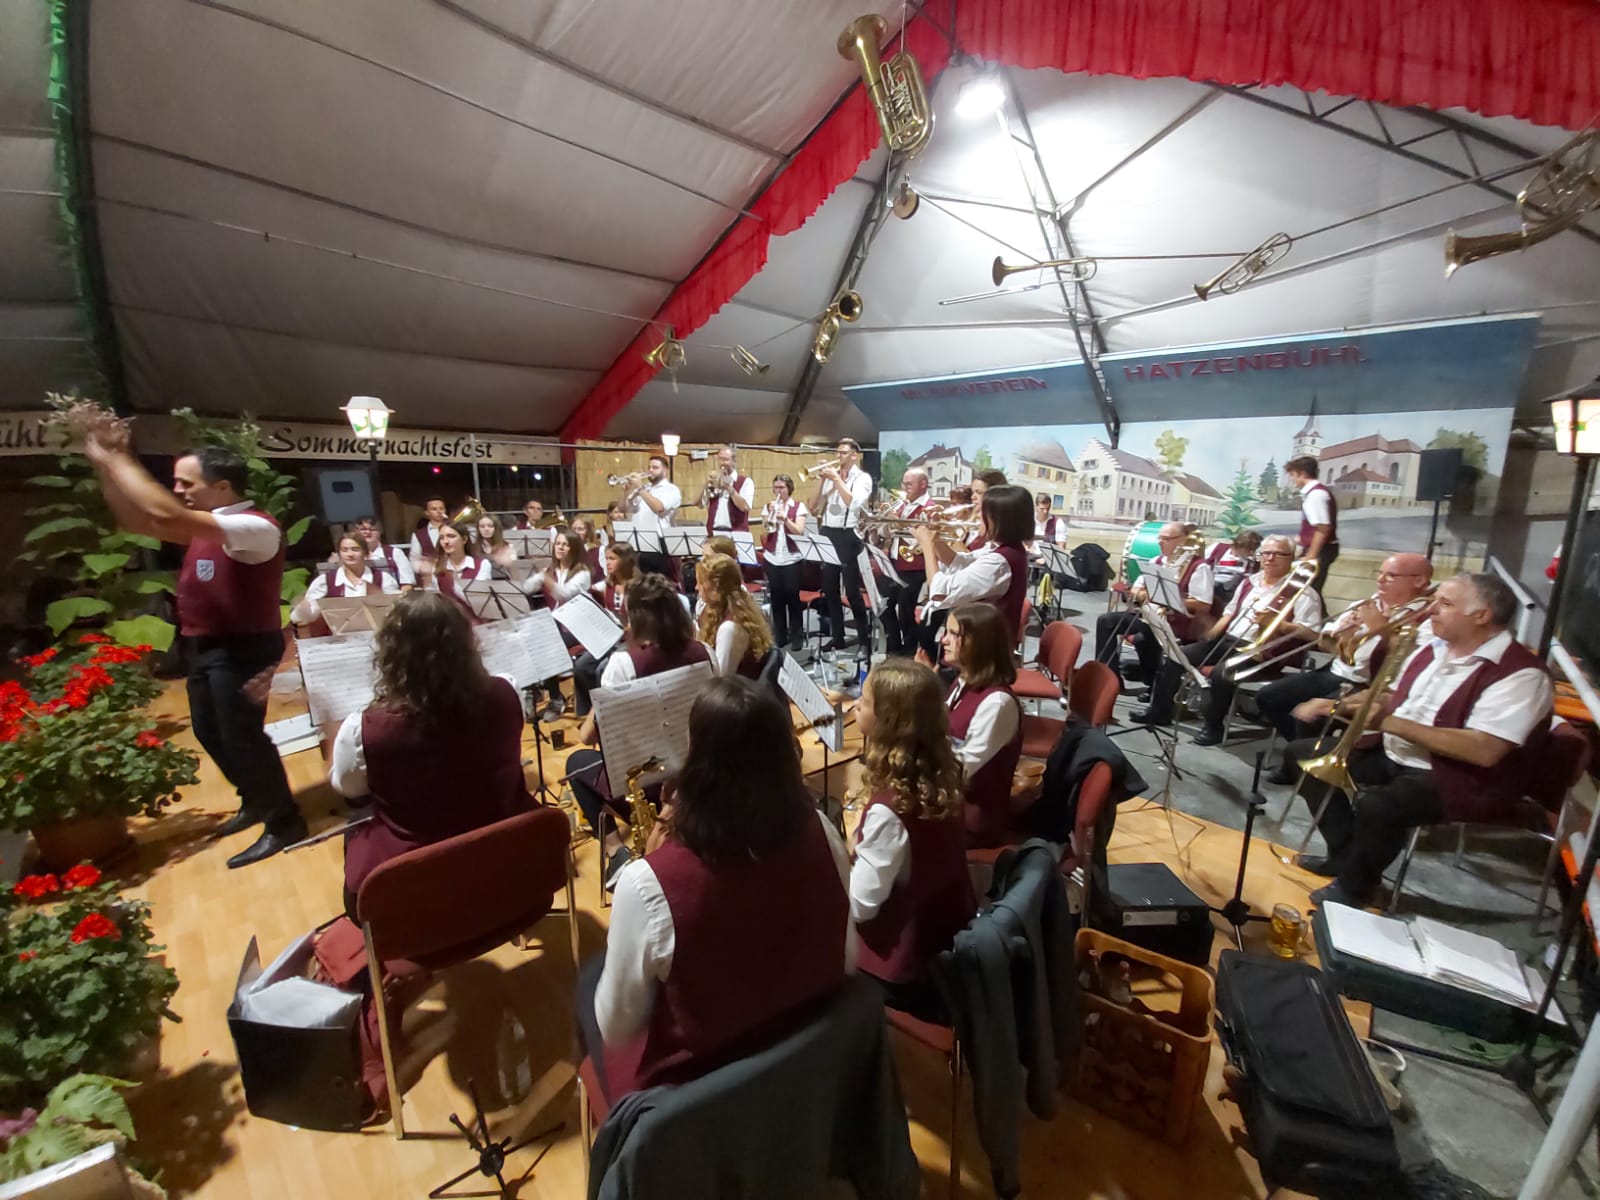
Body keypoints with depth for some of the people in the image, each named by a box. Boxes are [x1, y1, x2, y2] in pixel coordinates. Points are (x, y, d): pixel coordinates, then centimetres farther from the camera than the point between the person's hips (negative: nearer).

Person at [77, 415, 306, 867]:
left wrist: (116, 458, -20)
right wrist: (103, 463, 2)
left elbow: (164, 516, -31)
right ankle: (256, 800, 38)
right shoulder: (204, 525, 9)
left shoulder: (256, 528, -22)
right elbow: (134, 521, 12)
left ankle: (284, 821, 12)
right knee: (209, 732, 21)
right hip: (205, 646, 10)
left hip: (243, 649, -10)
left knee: (241, 735, -3)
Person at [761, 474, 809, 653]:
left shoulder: (799, 506, 0)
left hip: (792, 558, -3)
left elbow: (799, 531, -11)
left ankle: (796, 636, 7)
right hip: (772, 558, 3)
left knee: (792, 596, -2)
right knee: (776, 597, 6)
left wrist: (785, 518, -24)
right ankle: (779, 635, 16)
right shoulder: (769, 506, 10)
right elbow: (765, 529, -1)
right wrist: (771, 514, -15)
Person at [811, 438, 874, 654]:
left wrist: (837, 479, -13)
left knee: (852, 591, -4)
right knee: (829, 590, 10)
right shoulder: (831, 475, 13)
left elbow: (853, 503, -20)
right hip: (827, 534, 6)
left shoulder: (863, 478, -2)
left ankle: (864, 639, 8)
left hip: (848, 536, -6)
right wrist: (821, 481, -1)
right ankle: (837, 637, 21)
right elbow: (814, 507, 10)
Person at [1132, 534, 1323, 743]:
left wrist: (1273, 622, -24)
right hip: (1227, 640, 7)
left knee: (1220, 673, -35)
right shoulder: (1250, 582, 17)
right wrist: (1210, 636, 8)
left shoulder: (1301, 592, -4)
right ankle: (1160, 711, 3)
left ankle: (1212, 725, -13)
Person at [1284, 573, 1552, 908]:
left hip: (1458, 780, -9)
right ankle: (1346, 855, 11)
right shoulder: (1432, 650, 7)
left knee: (1376, 805, -36)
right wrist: (1339, 704, 3)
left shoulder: (1521, 674, -18)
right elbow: (1393, 701, 20)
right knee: (1305, 753, 4)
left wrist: (1390, 723, -27)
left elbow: (1484, 751, -28)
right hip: (1392, 756, 9)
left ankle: (1354, 887, -6)